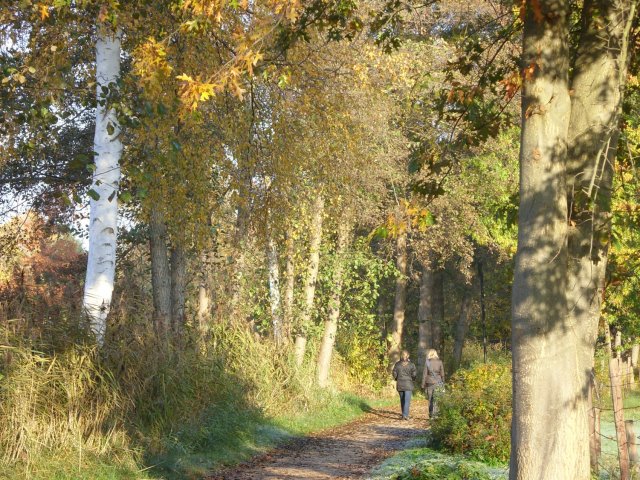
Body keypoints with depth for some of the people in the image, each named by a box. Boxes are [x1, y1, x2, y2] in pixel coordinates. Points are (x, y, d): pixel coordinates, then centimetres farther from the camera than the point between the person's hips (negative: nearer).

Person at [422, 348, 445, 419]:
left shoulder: (427, 362, -6)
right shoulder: (440, 362, -2)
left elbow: (425, 374, -5)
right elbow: (442, 374, 1)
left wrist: (423, 385, 2)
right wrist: (443, 384, 11)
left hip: (429, 383, 0)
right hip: (438, 382, 0)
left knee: (430, 400, 12)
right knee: (436, 400, 4)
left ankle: (431, 414, 17)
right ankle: (435, 414, -3)